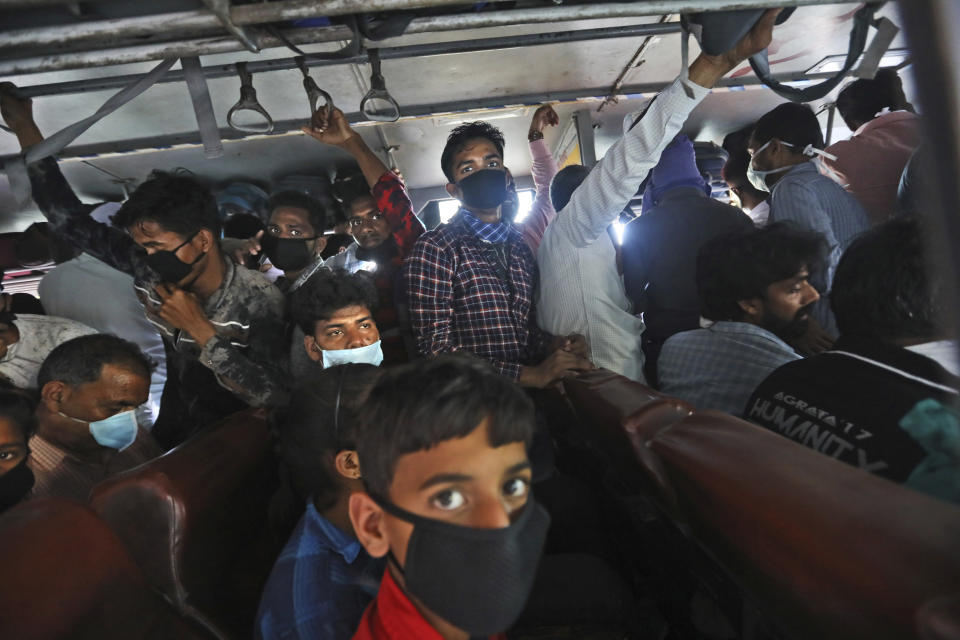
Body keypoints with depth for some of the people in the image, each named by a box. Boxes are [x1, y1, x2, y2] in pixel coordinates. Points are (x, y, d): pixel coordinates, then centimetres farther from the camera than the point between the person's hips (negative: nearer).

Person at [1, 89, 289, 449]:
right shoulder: (153, 275, -9)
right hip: (171, 437, 4)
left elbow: (277, 398, -30)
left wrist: (199, 328, -28)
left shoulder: (260, 302, -23)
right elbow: (74, 224, 0)